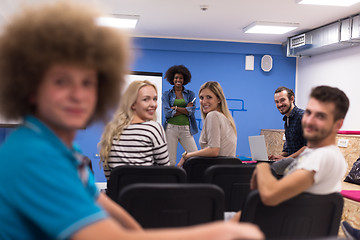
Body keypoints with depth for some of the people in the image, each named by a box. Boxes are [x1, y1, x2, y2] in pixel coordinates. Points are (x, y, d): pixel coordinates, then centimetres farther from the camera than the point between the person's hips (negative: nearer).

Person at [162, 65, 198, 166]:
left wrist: (175, 108, -6)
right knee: (170, 161, -2)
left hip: (186, 129, 1)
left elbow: (192, 111, -2)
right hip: (171, 128, -1)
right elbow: (167, 113, -5)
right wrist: (185, 109, -5)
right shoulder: (166, 94, 9)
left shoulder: (190, 94, 12)